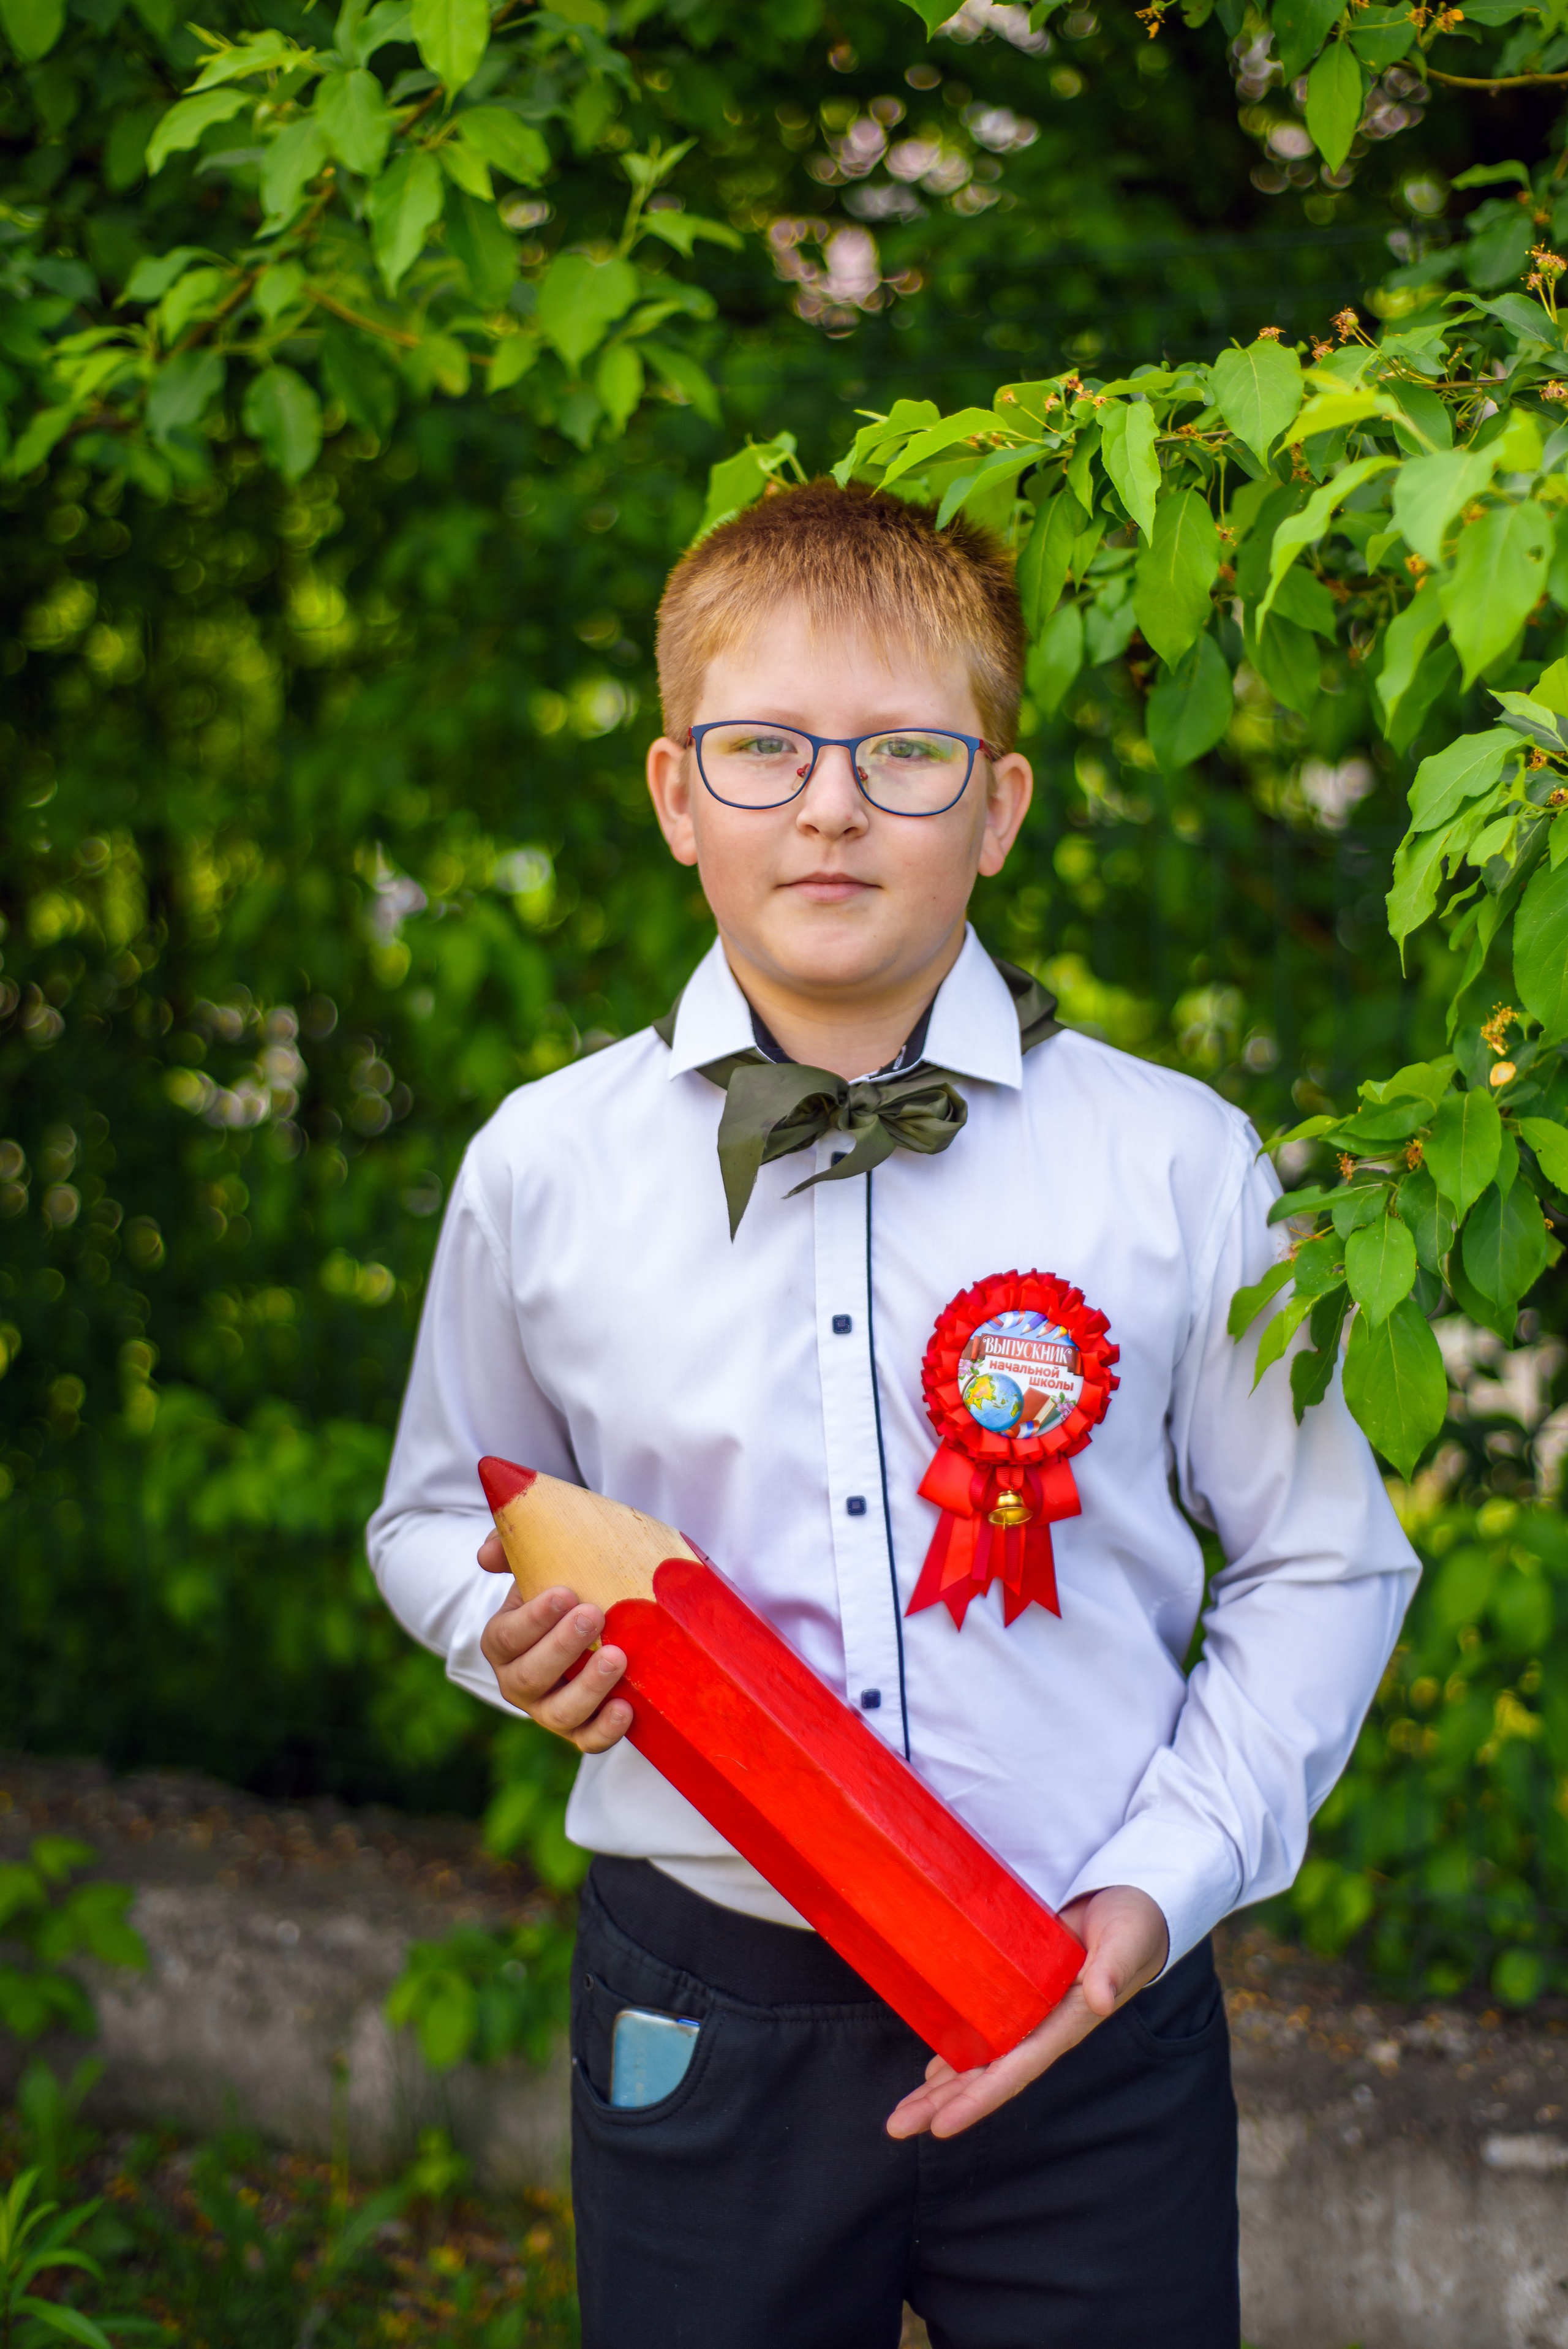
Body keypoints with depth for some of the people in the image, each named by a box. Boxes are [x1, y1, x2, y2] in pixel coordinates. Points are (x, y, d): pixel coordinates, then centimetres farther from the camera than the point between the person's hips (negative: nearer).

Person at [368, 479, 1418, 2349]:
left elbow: (1321, 1563, 4)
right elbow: (441, 1513, 16)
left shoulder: (1176, 1166, -3)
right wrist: (515, 1633, -6)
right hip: (699, 2024, 1)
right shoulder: (540, 1169, 1)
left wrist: (1163, 1879, -6)